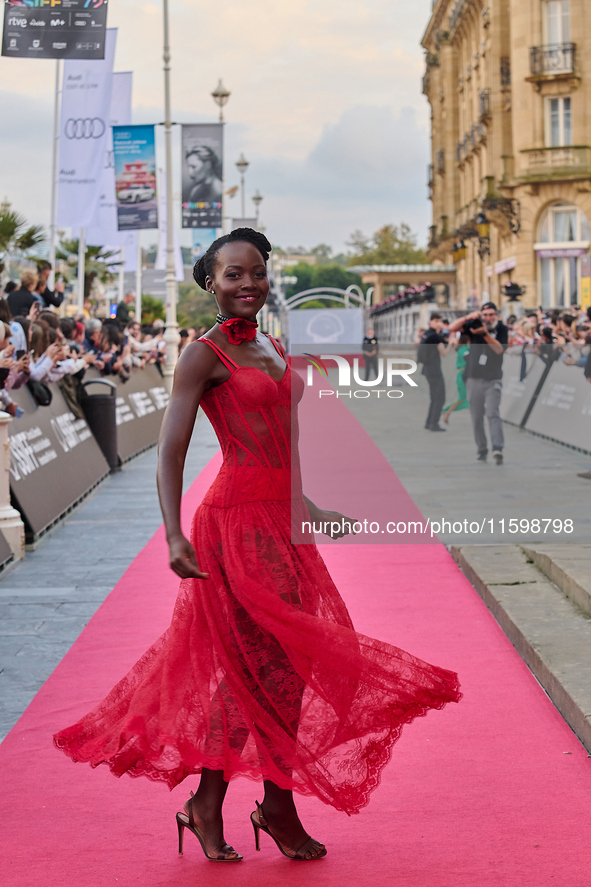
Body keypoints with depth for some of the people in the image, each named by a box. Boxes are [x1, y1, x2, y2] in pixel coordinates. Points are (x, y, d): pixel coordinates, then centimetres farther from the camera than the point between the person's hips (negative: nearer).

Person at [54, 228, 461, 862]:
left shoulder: (271, 348, 16)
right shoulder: (204, 355, -8)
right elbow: (170, 453, -15)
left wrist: (308, 509, 29)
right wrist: (175, 537, -27)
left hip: (280, 521, 8)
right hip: (239, 522, -8)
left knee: (248, 667, 10)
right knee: (277, 665, -3)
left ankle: (207, 804, 19)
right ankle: (278, 807, 12)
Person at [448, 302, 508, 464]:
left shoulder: (502, 329, 1)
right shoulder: (475, 324, 5)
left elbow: (499, 349, -14)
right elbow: (452, 328, -4)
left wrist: (485, 334, -26)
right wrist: (469, 317, -17)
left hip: (493, 379, -3)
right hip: (474, 379, 3)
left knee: (493, 413, -17)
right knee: (476, 418, 5)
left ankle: (497, 449, -27)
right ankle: (481, 450, 16)